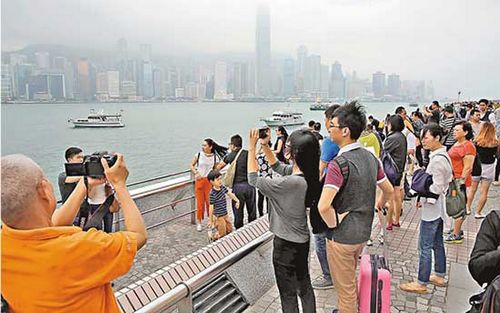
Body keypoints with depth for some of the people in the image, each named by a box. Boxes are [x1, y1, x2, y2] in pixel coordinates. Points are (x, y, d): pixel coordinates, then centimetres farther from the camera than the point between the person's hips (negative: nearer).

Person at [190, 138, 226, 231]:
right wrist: (196, 173, -8)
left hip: (209, 181, 0)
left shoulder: (215, 157, -4)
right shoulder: (198, 155, -4)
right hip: (199, 180, 0)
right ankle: (198, 222, 19)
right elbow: (192, 165, 8)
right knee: (200, 202, 6)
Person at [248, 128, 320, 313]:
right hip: (302, 240, 8)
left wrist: (251, 148, -15)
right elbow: (278, 167, 12)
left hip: (286, 243, -8)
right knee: (304, 286, 24)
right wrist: (265, 146, 3)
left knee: (288, 293, 11)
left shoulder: (291, 182, -31)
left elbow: (253, 180, -21)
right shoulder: (307, 175, -6)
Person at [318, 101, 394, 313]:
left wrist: (333, 224, -18)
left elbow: (323, 206, -34)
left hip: (342, 236, -8)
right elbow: (389, 191, 13)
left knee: (346, 288, 11)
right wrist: (375, 208, 23)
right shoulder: (370, 157, 0)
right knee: (351, 280, 29)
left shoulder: (339, 163, -25)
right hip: (363, 232, 8)